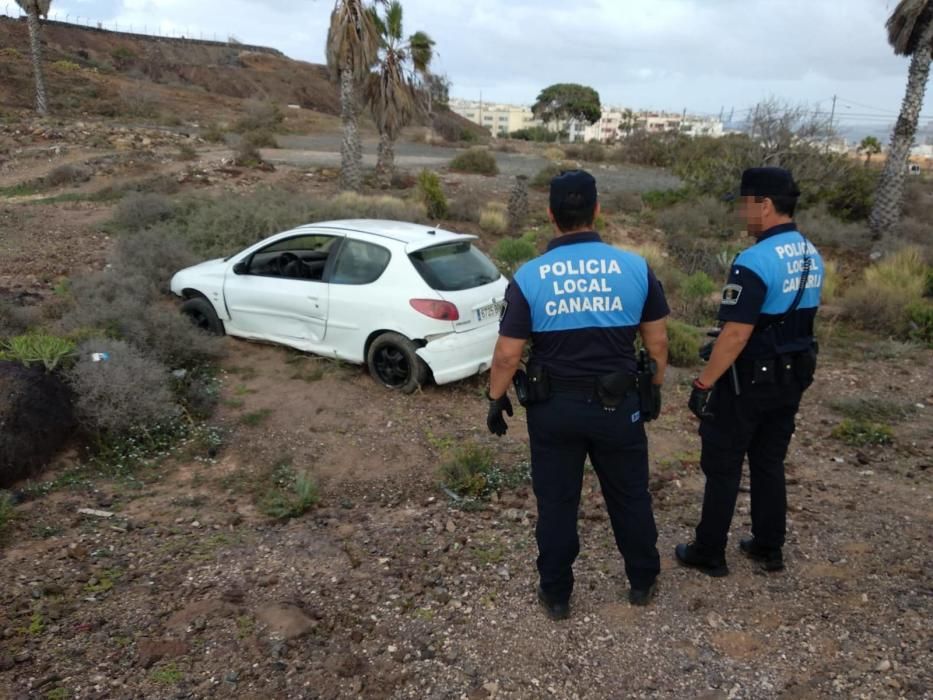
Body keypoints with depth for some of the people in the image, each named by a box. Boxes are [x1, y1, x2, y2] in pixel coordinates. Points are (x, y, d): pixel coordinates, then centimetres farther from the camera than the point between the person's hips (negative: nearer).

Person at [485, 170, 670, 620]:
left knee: (556, 503, 14)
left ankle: (555, 595, 28)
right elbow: (657, 341, 1)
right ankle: (643, 582, 37)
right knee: (630, 497, 20)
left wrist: (496, 401, 5)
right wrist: (655, 387, 16)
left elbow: (508, 354, -9)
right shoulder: (635, 268, -7)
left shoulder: (530, 276, -11)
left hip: (553, 408, -1)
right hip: (618, 405, 1)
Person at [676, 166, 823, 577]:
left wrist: (704, 383, -19)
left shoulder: (756, 260, -23)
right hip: (792, 377, 8)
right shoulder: (812, 256, 6)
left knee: (723, 467, 5)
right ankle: (769, 548, 30)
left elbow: (736, 334, -26)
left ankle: (709, 554, 17)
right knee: (770, 463, 19)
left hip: (749, 379, -8)